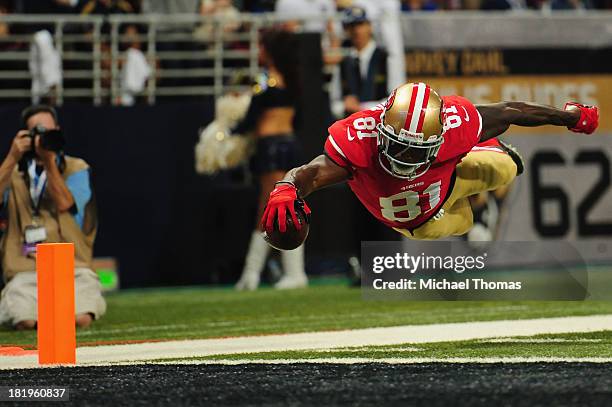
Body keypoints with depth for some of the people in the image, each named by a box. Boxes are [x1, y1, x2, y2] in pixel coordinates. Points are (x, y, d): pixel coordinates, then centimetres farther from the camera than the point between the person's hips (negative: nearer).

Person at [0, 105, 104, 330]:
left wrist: (49, 161, -14)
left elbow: (64, 203, -8)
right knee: (26, 321, -25)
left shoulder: (76, 168, 10)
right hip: (26, 271, 0)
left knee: (81, 319, -25)